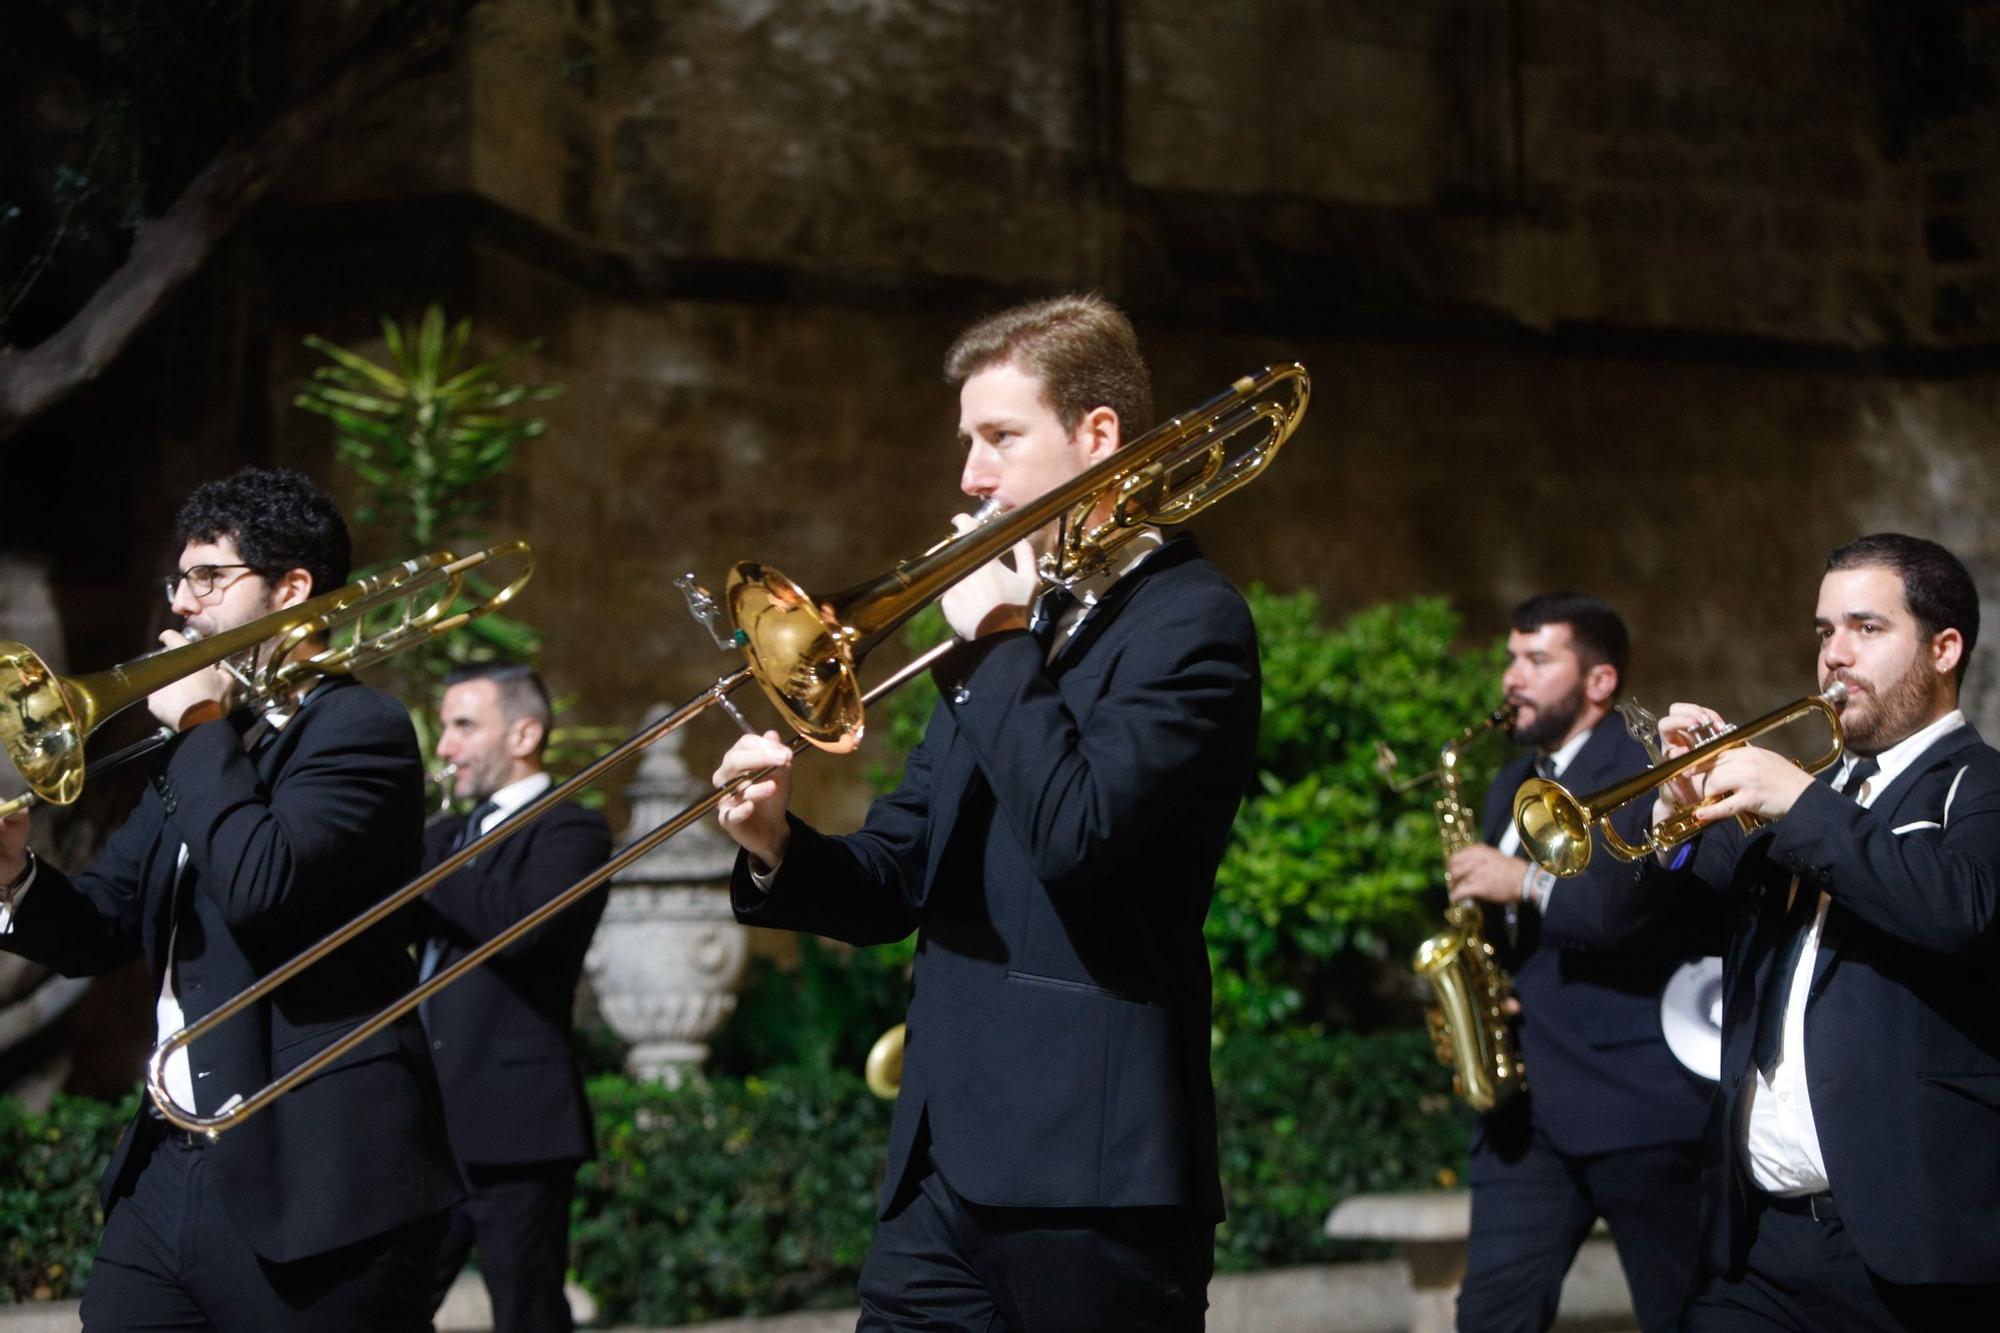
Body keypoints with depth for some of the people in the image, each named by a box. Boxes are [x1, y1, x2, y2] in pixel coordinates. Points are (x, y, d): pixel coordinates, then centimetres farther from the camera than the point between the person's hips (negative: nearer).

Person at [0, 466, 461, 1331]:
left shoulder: (358, 727, -8)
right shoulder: (197, 758, 18)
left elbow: (261, 887, -24)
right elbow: (98, 932, 16)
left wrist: (201, 729, -11)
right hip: (169, 1174, 8)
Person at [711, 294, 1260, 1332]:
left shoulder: (1187, 621, -7)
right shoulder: (1012, 607, 17)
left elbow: (1077, 832, -23)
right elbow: (896, 882, 16)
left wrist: (1001, 644, -11)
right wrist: (777, 847, -4)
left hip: (1090, 1172, -7)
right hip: (942, 1166, 7)